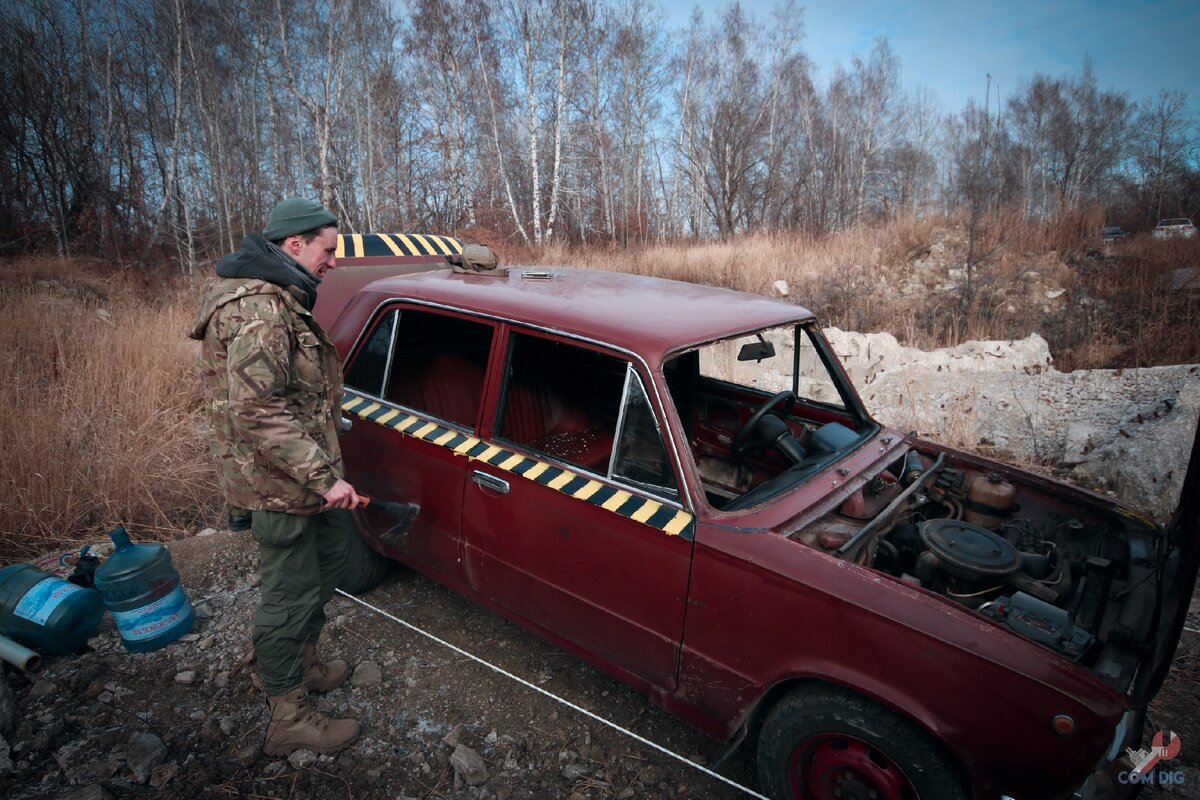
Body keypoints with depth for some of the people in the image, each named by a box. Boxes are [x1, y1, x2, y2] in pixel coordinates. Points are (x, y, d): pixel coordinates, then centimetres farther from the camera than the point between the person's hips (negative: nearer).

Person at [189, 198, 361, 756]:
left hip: (302, 476, 11)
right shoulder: (258, 309, -24)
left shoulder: (278, 298, 12)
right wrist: (324, 476, -29)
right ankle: (288, 720, 19)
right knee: (291, 594, 2)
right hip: (278, 484, -11)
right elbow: (259, 411, -30)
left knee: (329, 563, 23)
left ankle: (302, 664, 42)